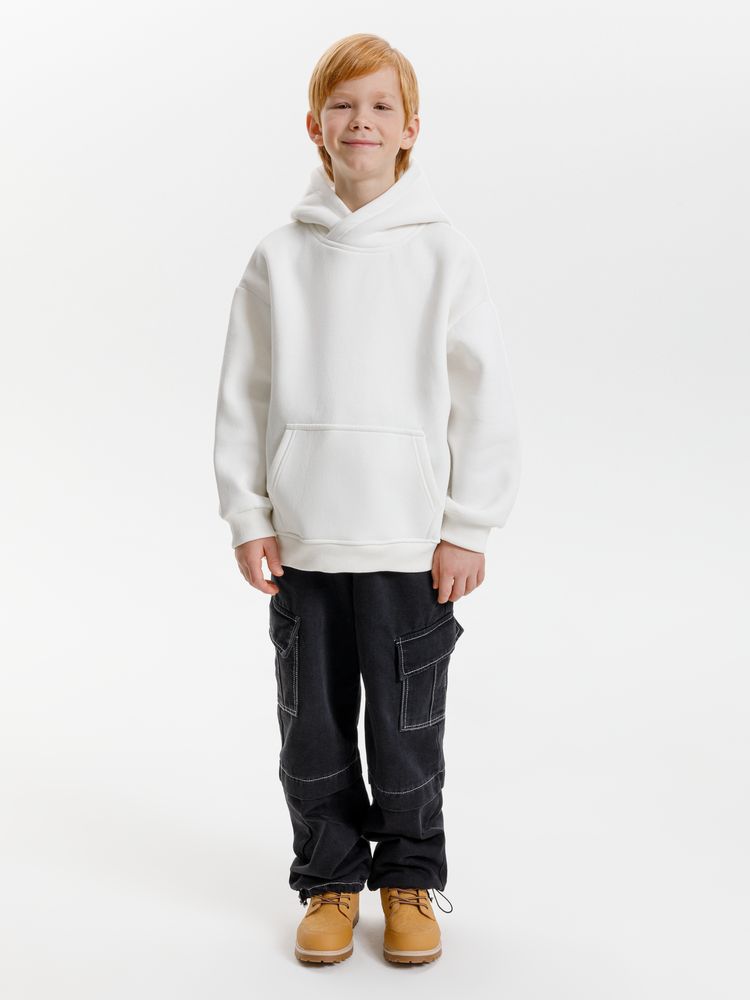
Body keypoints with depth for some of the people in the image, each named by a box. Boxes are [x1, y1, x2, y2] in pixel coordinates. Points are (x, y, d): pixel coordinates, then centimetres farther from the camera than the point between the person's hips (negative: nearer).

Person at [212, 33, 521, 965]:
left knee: (408, 731, 8)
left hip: (412, 542, -2)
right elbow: (242, 398, 6)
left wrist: (468, 528, -4)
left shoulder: (445, 255, -1)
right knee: (312, 729, 11)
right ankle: (330, 881, 30)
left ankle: (410, 882, 29)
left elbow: (485, 398, -1)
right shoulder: (277, 259, 4)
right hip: (300, 543, 2)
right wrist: (247, 518, 1)